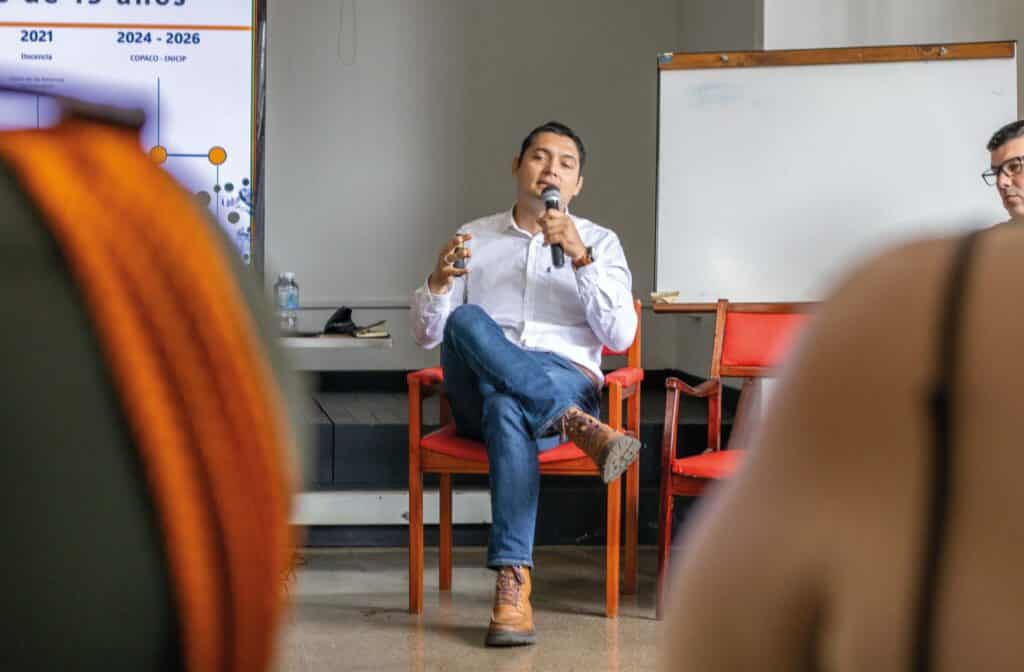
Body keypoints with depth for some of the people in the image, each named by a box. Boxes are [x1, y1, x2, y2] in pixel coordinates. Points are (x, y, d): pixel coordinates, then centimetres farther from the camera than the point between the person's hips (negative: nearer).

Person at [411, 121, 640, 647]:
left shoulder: (599, 243, 15)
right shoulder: (475, 238, 20)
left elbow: (619, 337, -1)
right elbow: (426, 335, 12)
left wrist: (580, 257, -13)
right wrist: (440, 280, -10)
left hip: (566, 381, -2)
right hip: (478, 393, 2)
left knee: (508, 410, -40)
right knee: (466, 322, -34)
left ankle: (513, 586, -47)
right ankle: (579, 428, -43)